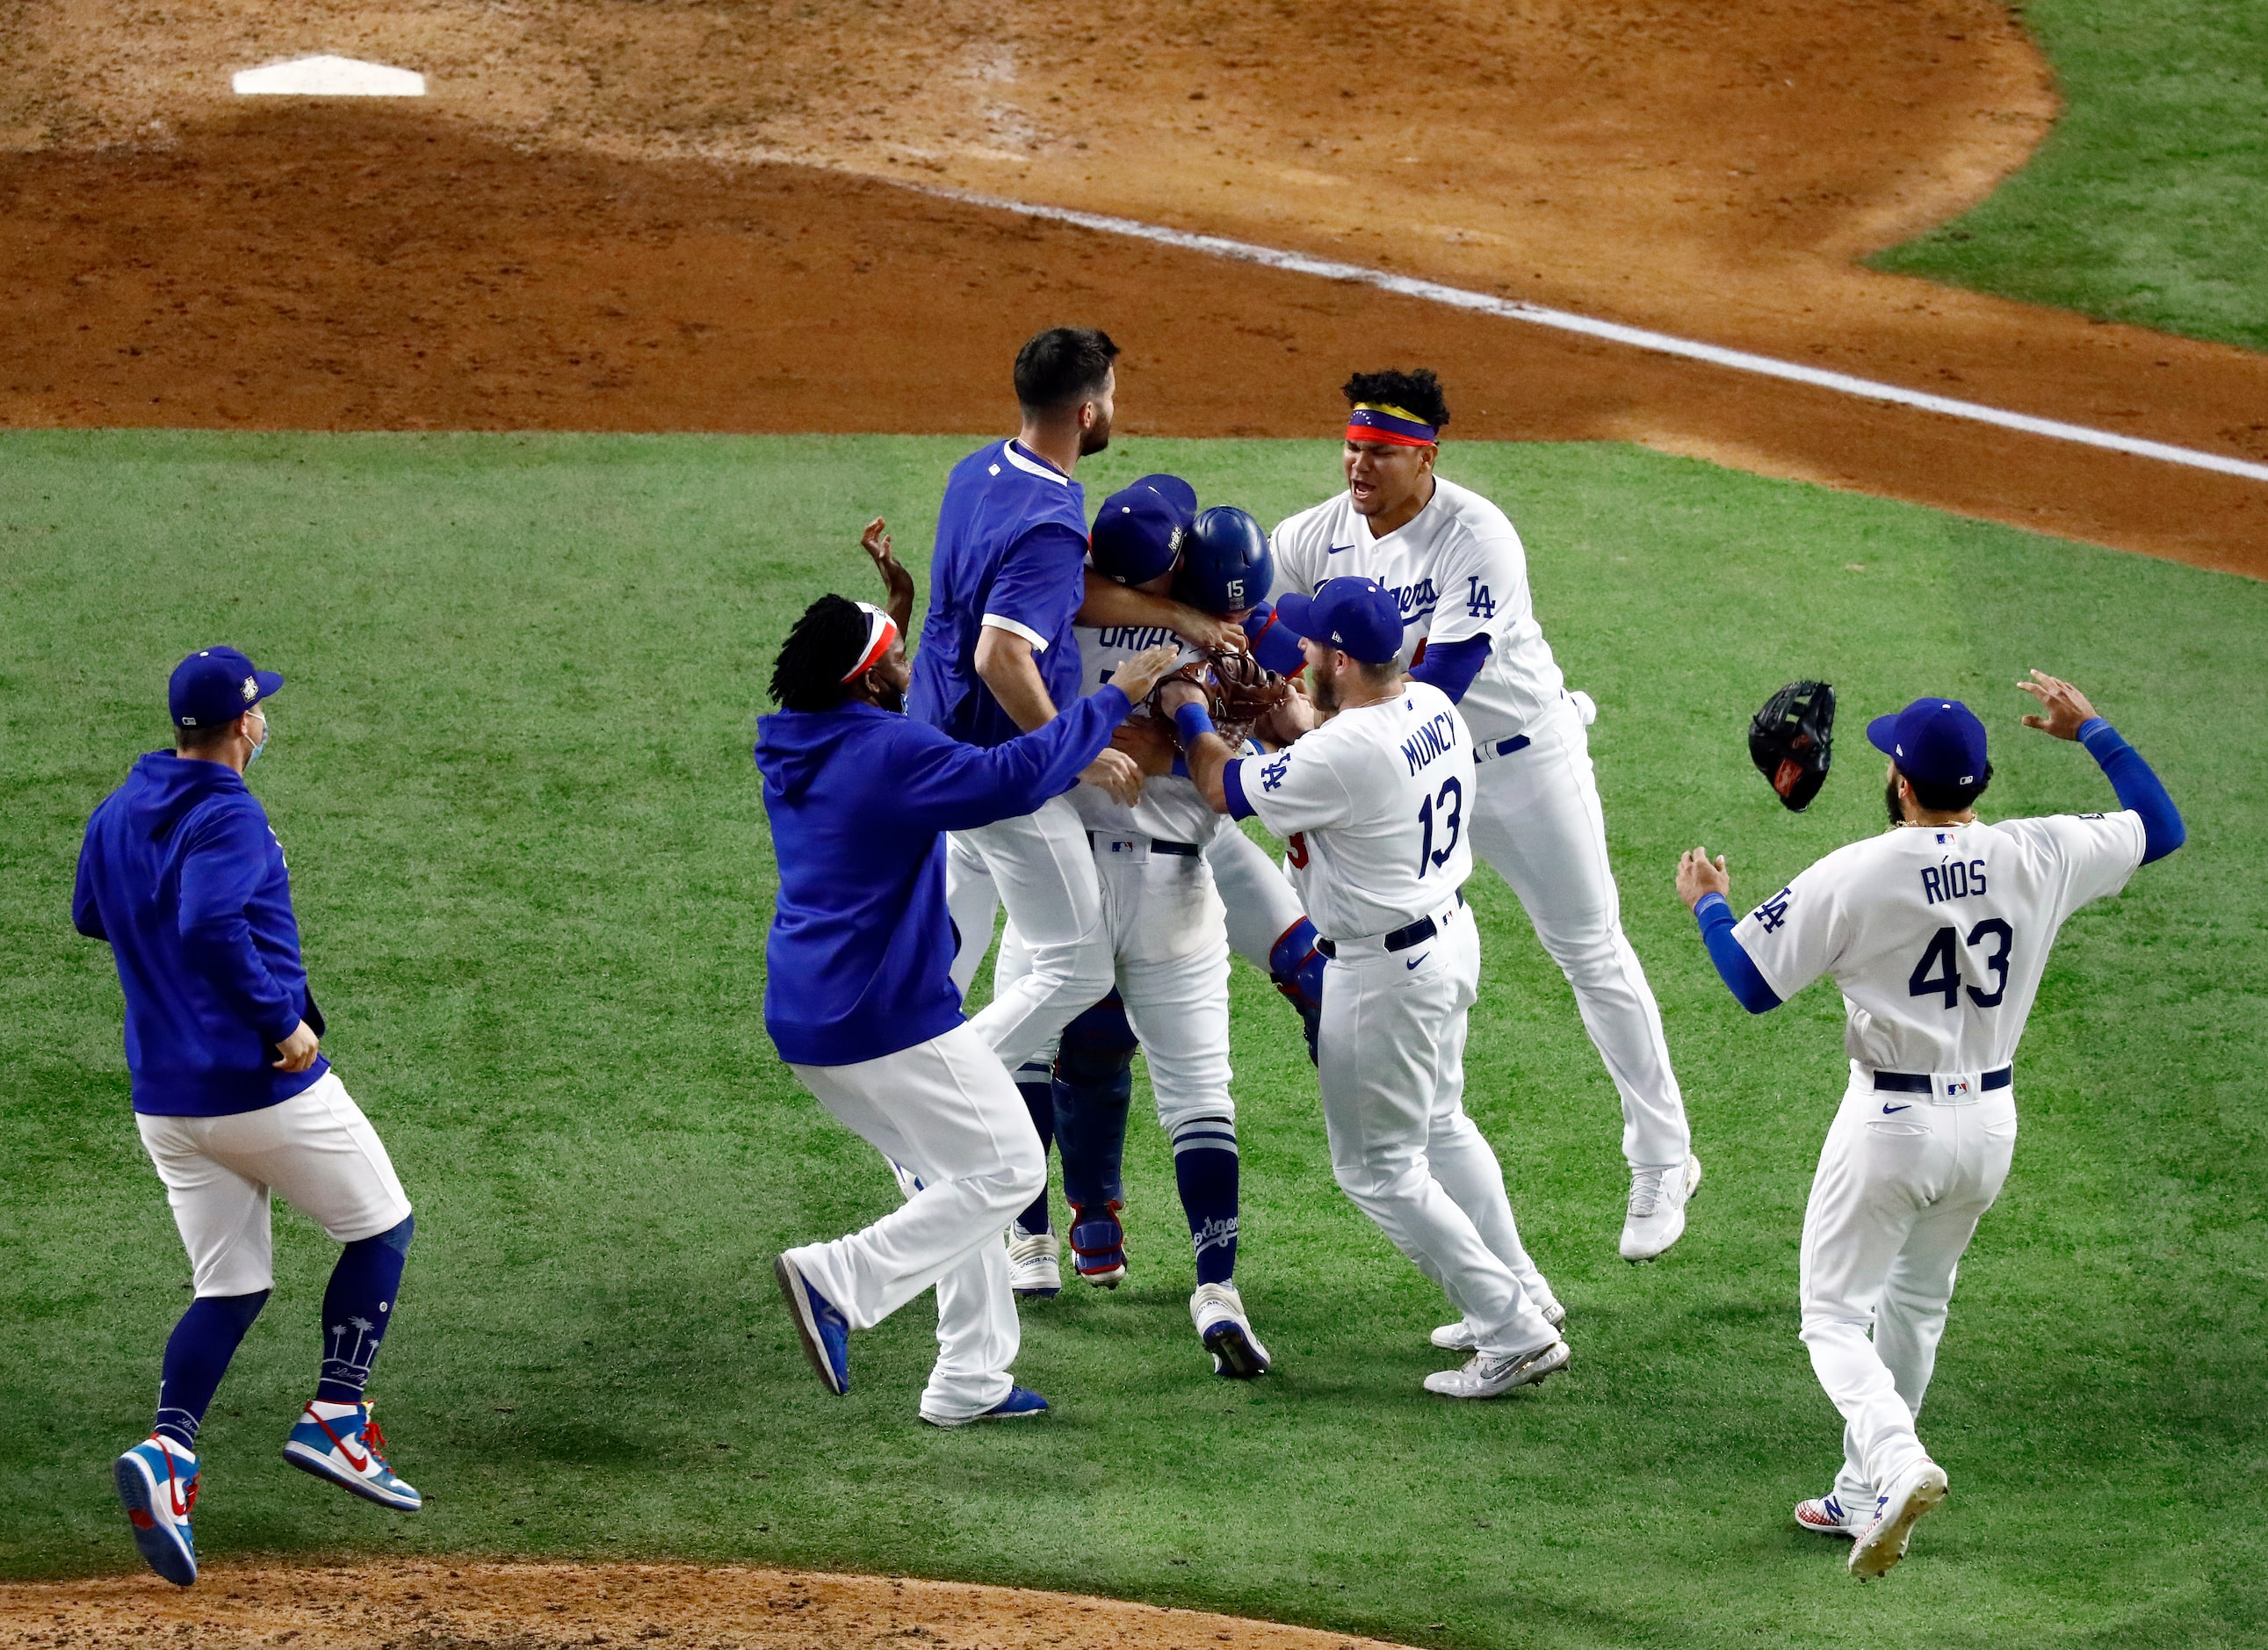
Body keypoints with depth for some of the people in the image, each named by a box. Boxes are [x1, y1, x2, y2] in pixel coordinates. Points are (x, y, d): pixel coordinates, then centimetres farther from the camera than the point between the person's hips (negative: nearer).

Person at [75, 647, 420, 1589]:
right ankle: (335, 1421, 7)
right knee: (381, 1228, 14)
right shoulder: (228, 817, -17)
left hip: (164, 1101, 7)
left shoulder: (115, 815, 8)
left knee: (231, 1288, 12)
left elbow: (90, 918, 25)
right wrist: (284, 1019, -26)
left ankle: (168, 1450, -11)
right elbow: (210, 926, -33)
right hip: (265, 1086, -7)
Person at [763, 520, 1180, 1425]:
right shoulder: (890, 753, -19)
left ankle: (970, 1379, 19)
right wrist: (1116, 695, -17)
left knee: (949, 1172, 21)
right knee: (1004, 1168, 0)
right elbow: (1015, 775, -26)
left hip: (802, 1024, 10)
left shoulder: (791, 751, 8)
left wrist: (897, 607, 28)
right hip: (889, 1023, -10)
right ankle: (839, 1280, -15)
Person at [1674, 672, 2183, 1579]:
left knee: (1835, 1315, 5)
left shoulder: (1853, 876, -18)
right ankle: (1863, 1497, 30)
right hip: (1990, 1125, 5)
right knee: (1915, 1305, 24)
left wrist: (1707, 904, 8)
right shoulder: (2043, 855, -6)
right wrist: (2092, 730, 19)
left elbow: (1753, 984, -10)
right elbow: (2161, 825, 10)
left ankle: (1897, 1465, -22)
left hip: (1890, 1125, -5)